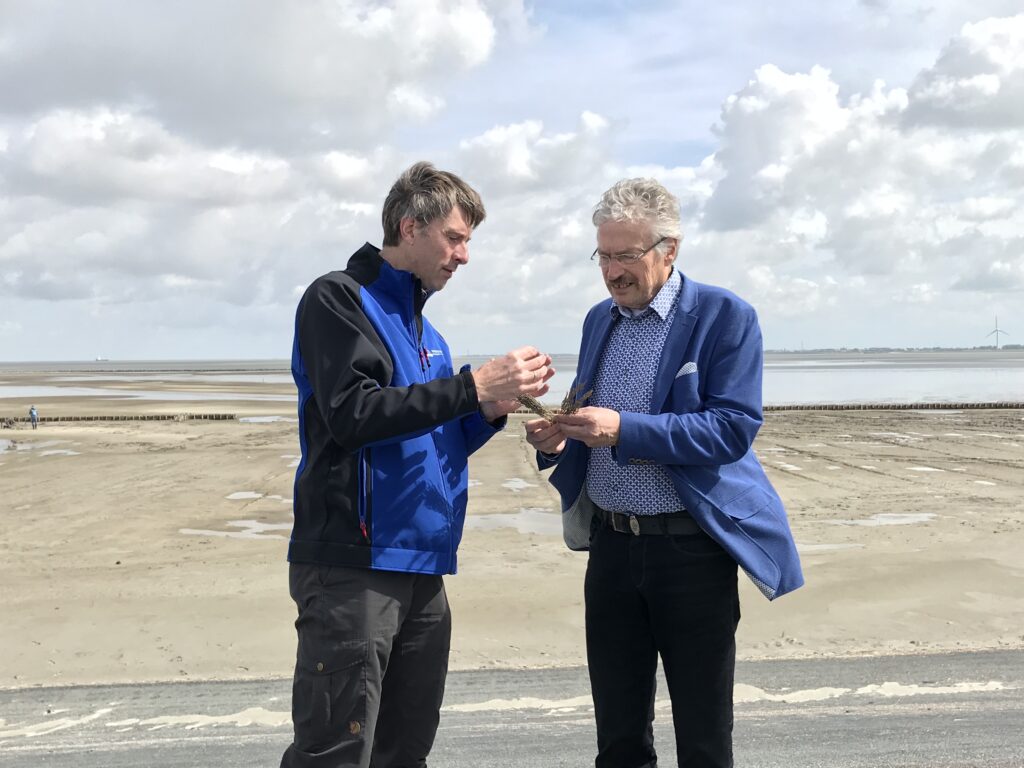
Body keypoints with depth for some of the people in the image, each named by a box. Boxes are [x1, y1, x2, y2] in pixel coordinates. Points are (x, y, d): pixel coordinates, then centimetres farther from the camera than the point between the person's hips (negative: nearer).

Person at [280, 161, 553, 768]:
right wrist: (472, 386, -19)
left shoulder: (419, 323, 20)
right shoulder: (339, 299, -4)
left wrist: (493, 409, 2)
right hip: (355, 564, -8)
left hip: (422, 568, 8)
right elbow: (352, 414, -19)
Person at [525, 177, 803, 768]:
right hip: (611, 542, 5)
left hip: (690, 547, -5)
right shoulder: (600, 318, 11)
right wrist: (557, 436, -5)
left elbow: (734, 428, -18)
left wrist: (624, 430, -26)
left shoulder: (724, 316, -8)